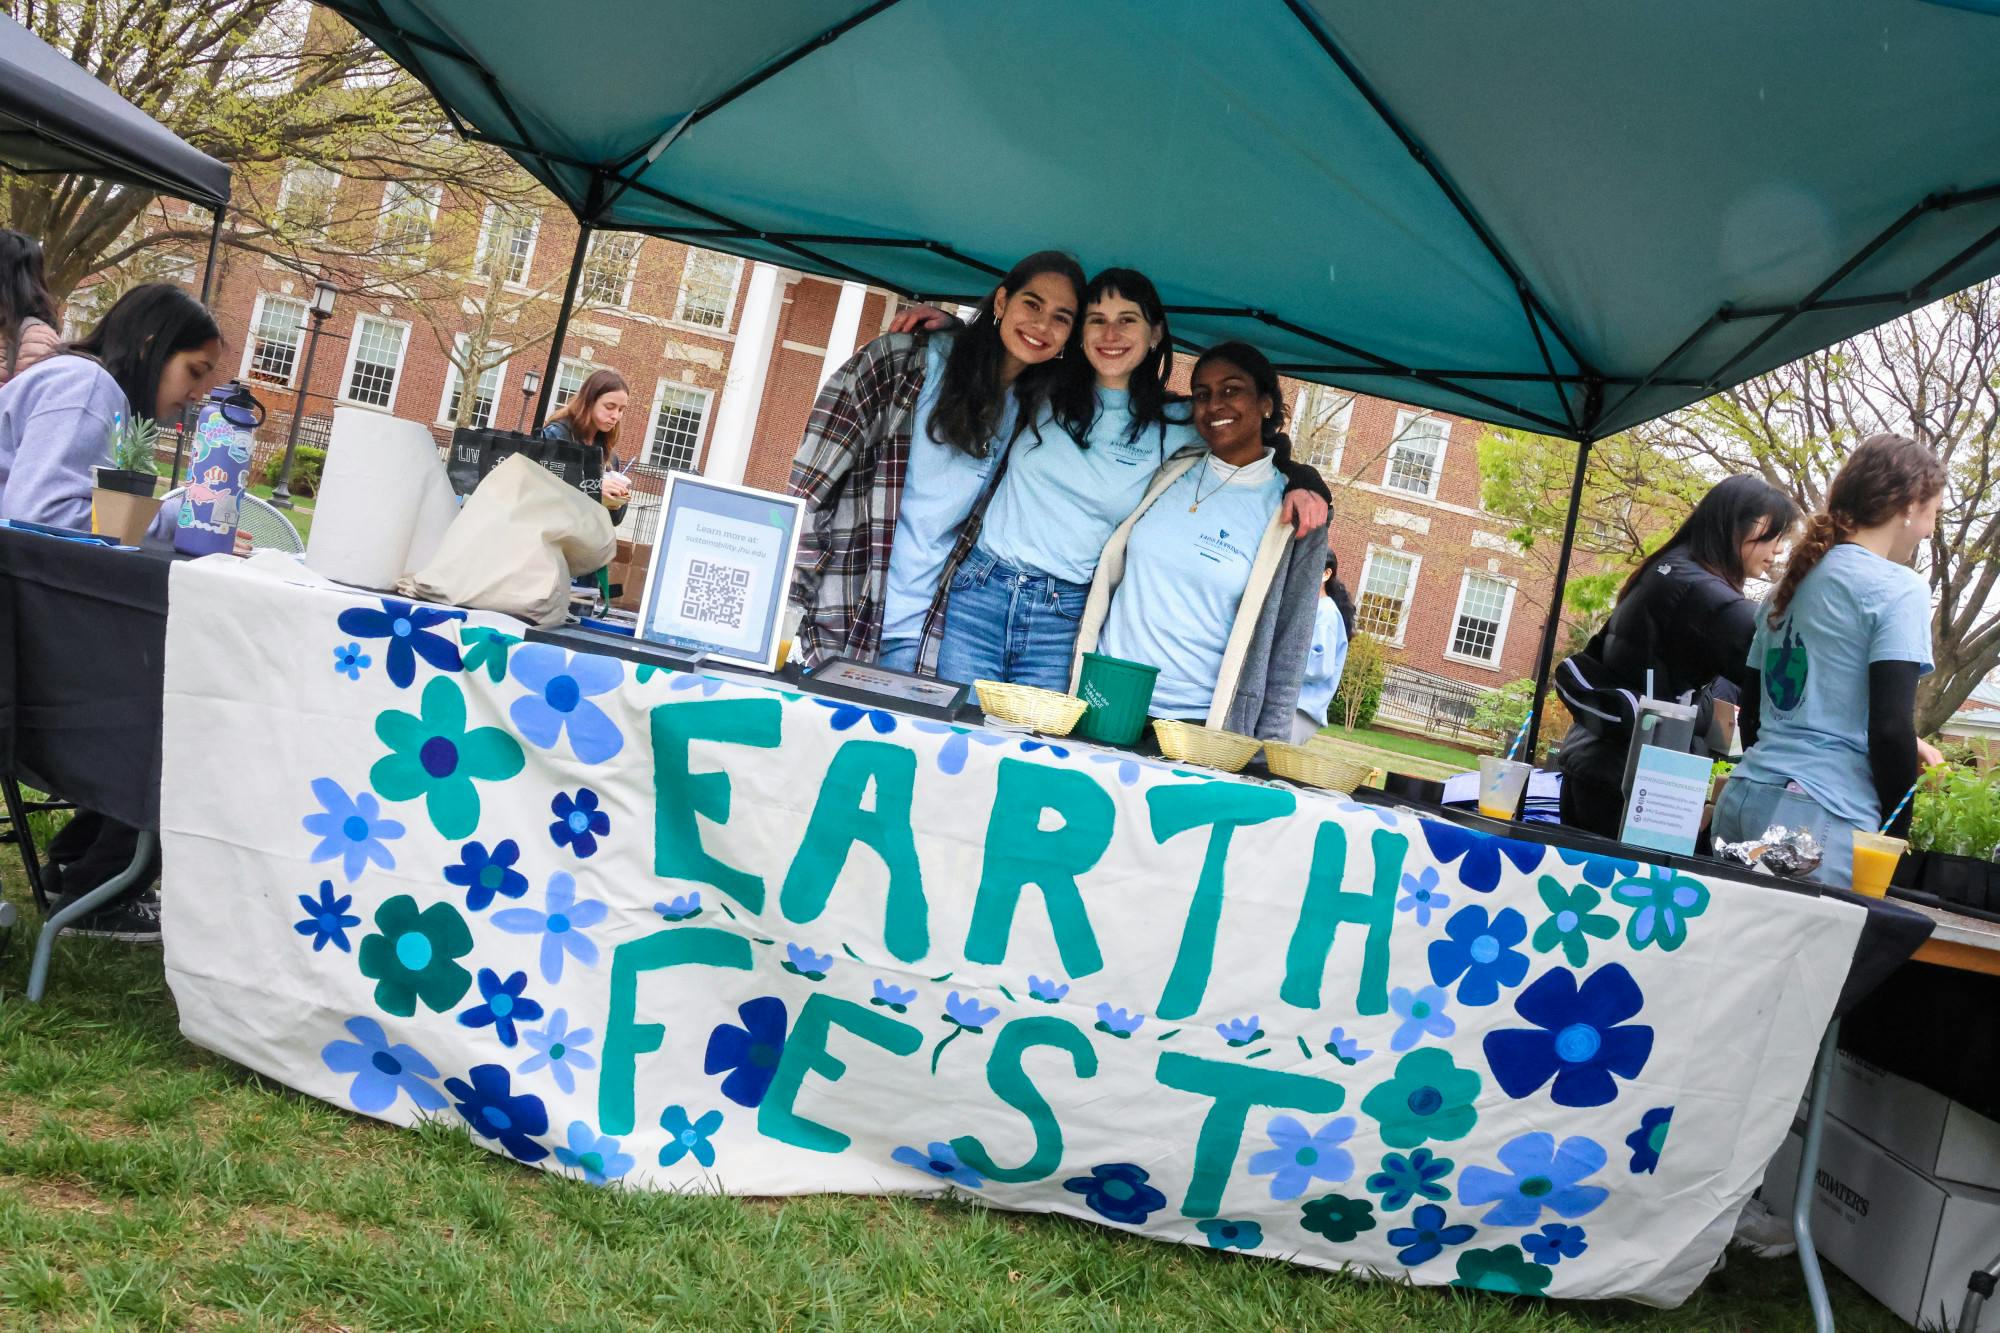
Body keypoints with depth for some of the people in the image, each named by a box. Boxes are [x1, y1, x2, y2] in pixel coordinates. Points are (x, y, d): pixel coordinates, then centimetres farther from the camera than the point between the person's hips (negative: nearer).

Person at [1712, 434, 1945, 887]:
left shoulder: (1798, 578, 16)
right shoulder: (1899, 589, -6)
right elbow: (1891, 727, -14)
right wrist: (1897, 831, -2)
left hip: (1743, 797, 7)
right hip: (1821, 817, -7)